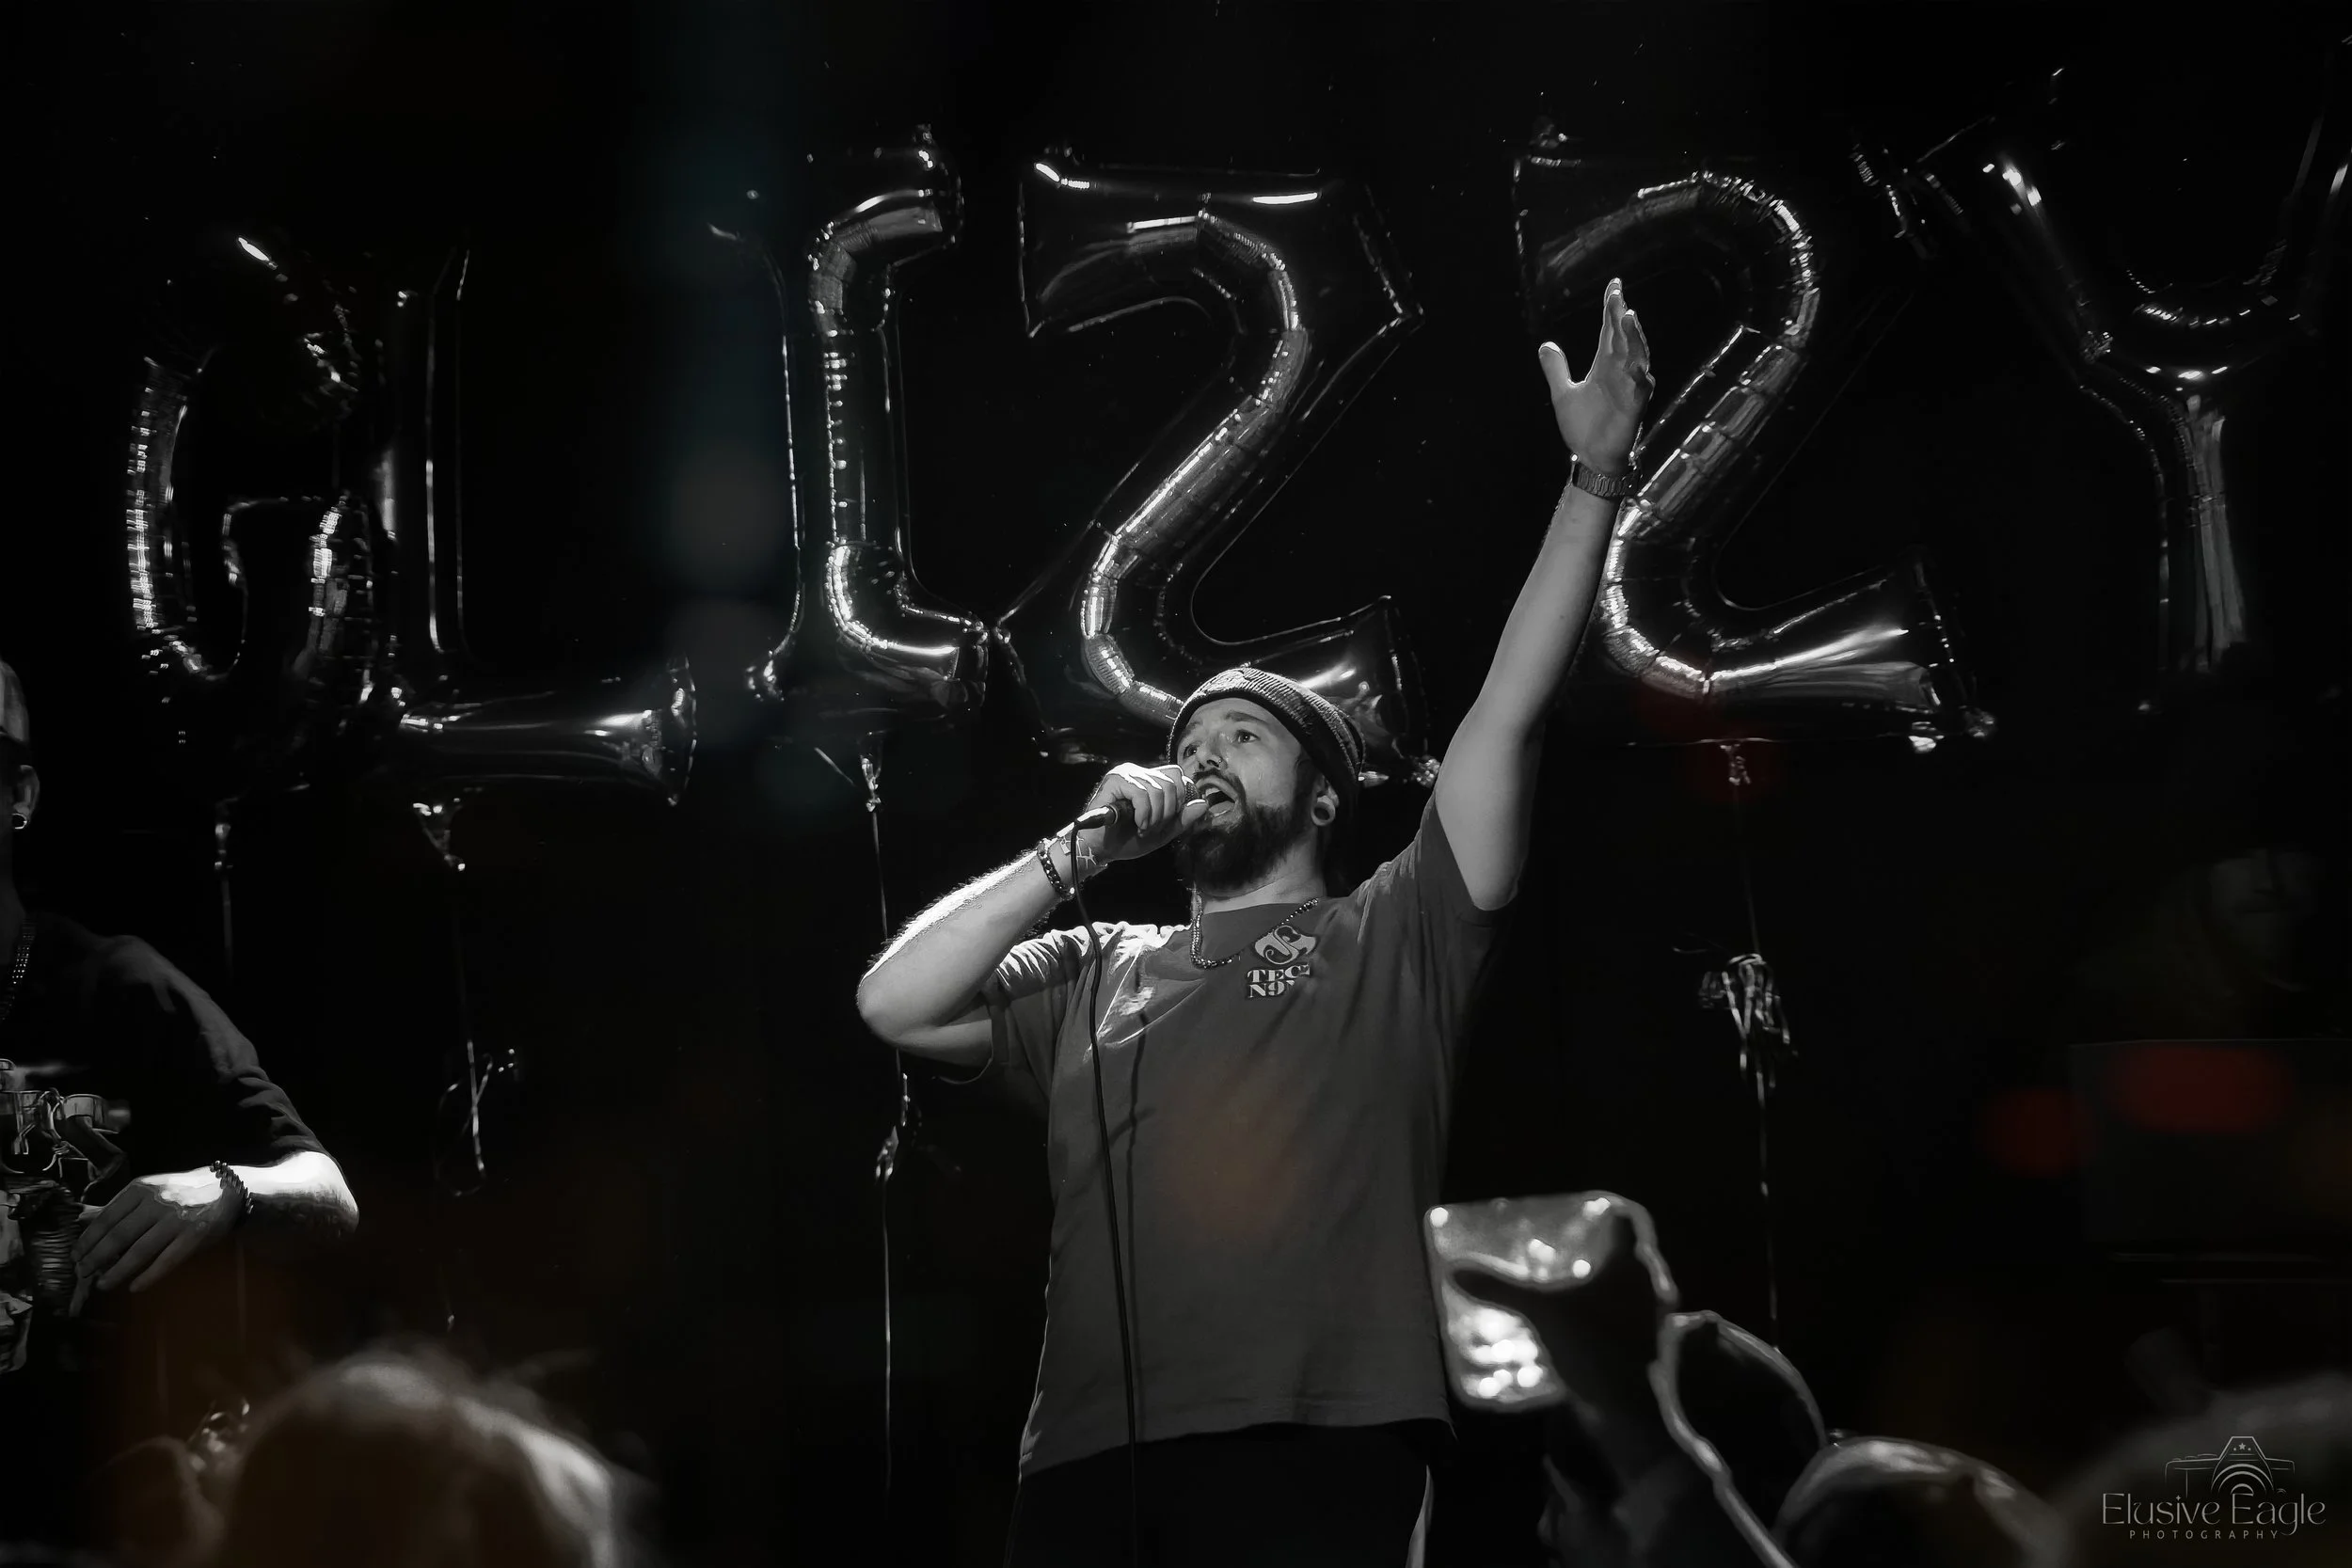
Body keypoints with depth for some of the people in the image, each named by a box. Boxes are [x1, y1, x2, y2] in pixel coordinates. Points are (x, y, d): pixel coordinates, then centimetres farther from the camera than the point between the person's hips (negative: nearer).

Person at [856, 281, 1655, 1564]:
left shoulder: (1392, 941, 17)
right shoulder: (1095, 975, 25)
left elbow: (1510, 711, 9)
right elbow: (895, 1006, 12)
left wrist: (1595, 477, 3)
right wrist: (1085, 845, 12)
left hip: (1316, 1456, -3)